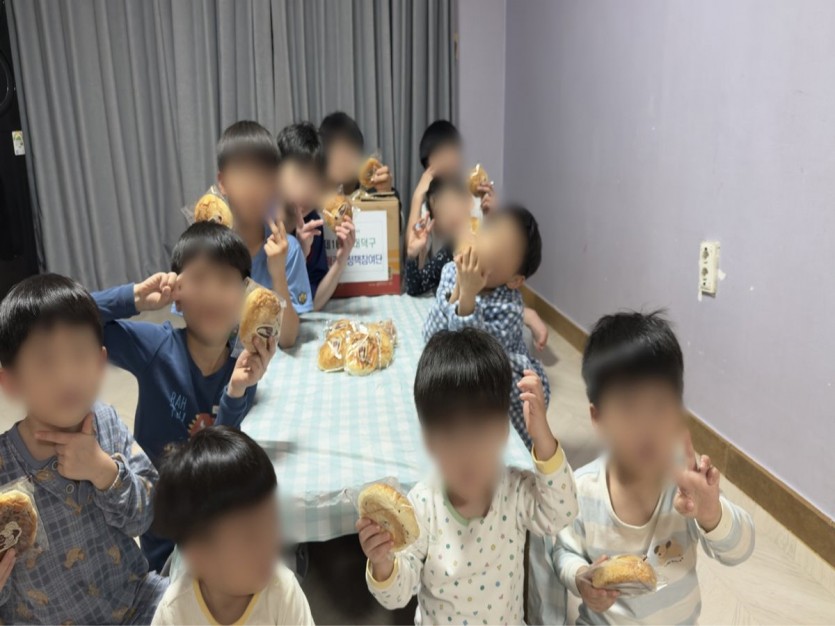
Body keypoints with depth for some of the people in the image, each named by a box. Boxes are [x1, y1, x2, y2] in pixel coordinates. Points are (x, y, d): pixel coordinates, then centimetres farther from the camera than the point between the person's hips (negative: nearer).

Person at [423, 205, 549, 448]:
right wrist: (458, 289, -37)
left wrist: (467, 296, -48)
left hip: (513, 392, -6)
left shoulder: (509, 308, -33)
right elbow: (431, 338, -22)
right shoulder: (451, 271, -18)